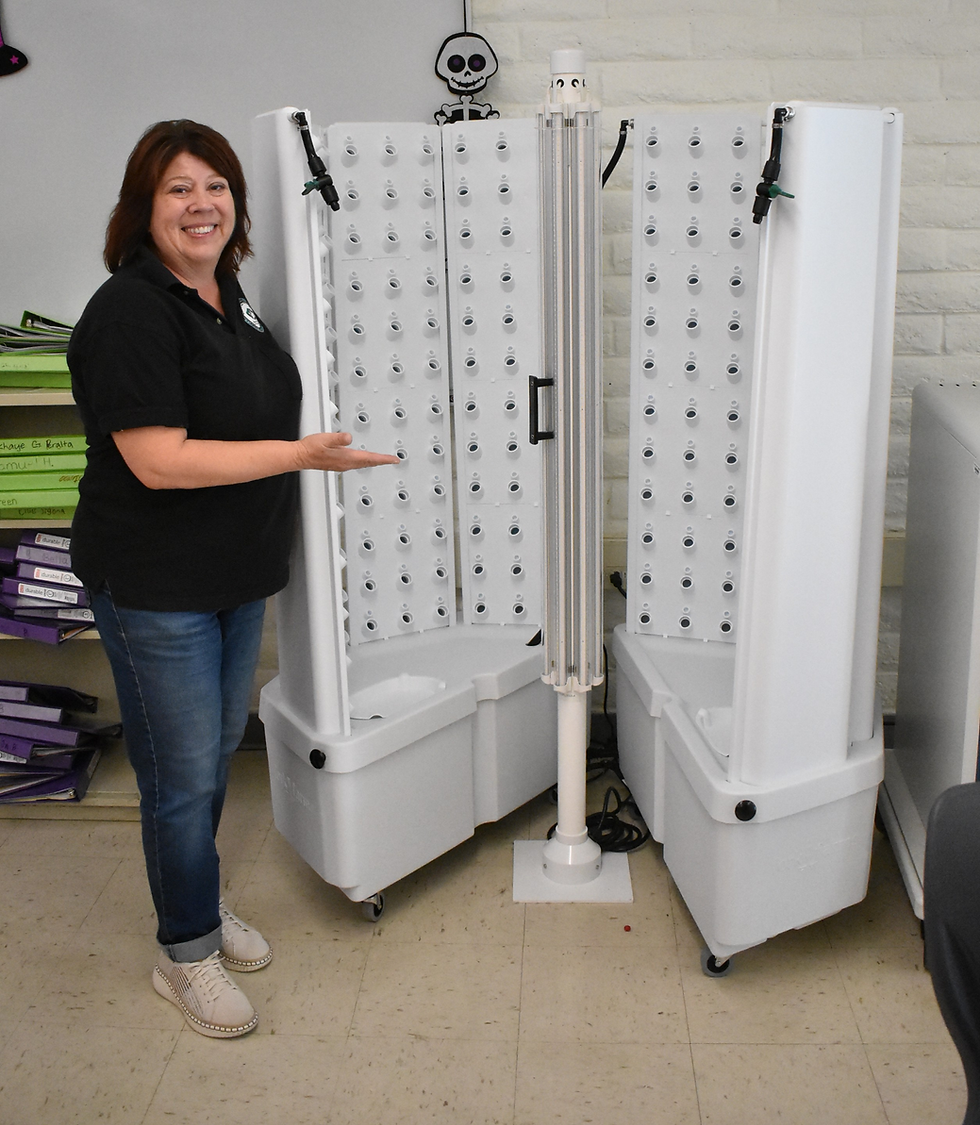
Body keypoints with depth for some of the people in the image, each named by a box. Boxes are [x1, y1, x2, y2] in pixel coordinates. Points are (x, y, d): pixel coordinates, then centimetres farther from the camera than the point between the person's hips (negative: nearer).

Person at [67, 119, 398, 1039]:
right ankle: (186, 953, 24)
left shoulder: (227, 294, 8)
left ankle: (202, 903, 41)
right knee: (182, 773, 4)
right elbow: (159, 460, -26)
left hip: (235, 573, 8)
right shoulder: (131, 312, -19)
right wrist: (299, 454, -29)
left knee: (216, 754, 21)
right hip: (155, 585, -8)